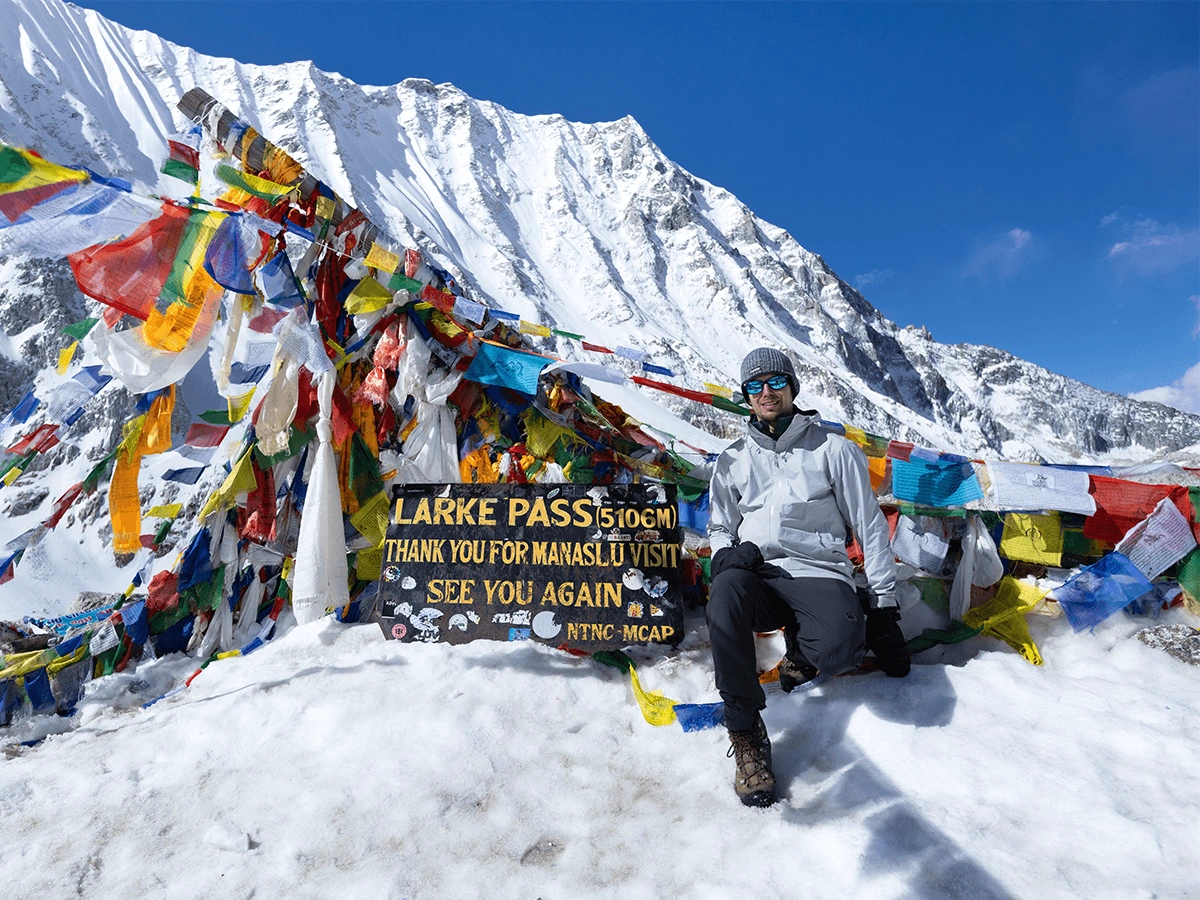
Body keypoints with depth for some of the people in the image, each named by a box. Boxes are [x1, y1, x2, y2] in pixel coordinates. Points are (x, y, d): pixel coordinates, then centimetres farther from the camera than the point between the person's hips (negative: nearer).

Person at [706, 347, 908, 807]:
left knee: (842, 648, -35)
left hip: (818, 572, -2)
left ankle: (800, 650, 4)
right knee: (726, 590, -36)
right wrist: (727, 552, -2)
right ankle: (745, 729, -24)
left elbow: (870, 525, 9)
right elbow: (720, 526, 23)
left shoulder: (833, 449, 9)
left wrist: (882, 603, 5)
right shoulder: (733, 459, 17)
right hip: (756, 576, 2)